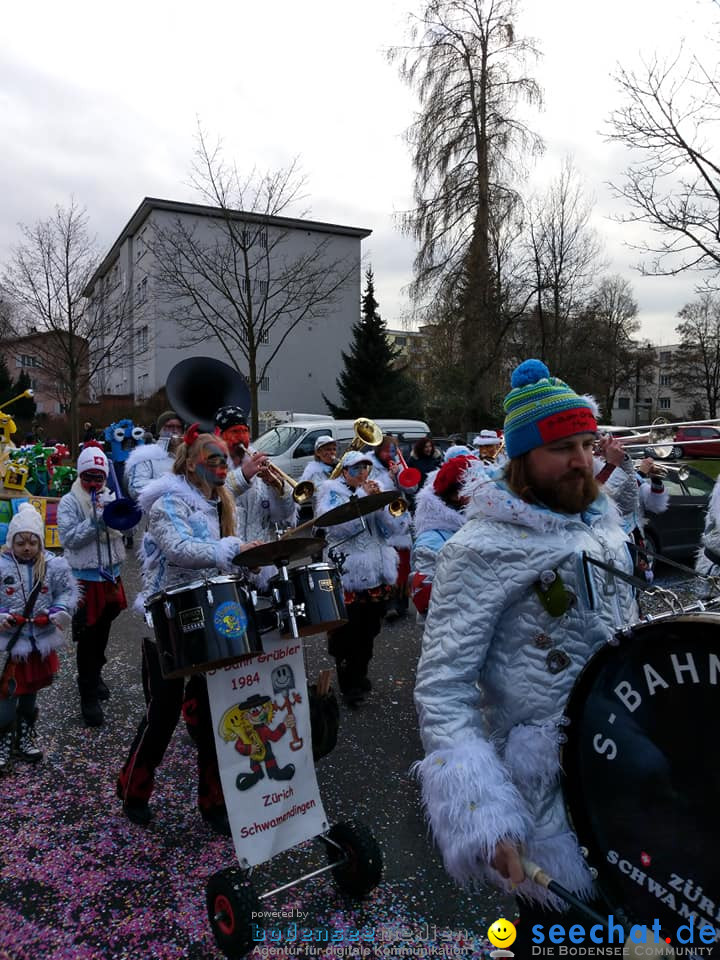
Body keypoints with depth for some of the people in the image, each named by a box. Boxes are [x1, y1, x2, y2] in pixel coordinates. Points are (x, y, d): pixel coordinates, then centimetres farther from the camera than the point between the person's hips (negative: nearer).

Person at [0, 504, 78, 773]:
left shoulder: (53, 566, -6)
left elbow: (68, 592, 0)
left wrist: (60, 611, -16)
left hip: (40, 641, 3)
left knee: (30, 692, 19)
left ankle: (25, 738, 37)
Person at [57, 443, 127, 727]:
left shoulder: (111, 498, 7)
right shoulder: (69, 502, -7)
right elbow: (69, 538, -17)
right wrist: (96, 520, -24)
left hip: (111, 575, 5)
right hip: (85, 578, -5)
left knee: (103, 632, 19)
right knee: (87, 637, -1)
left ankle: (95, 674, 41)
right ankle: (88, 696, 9)